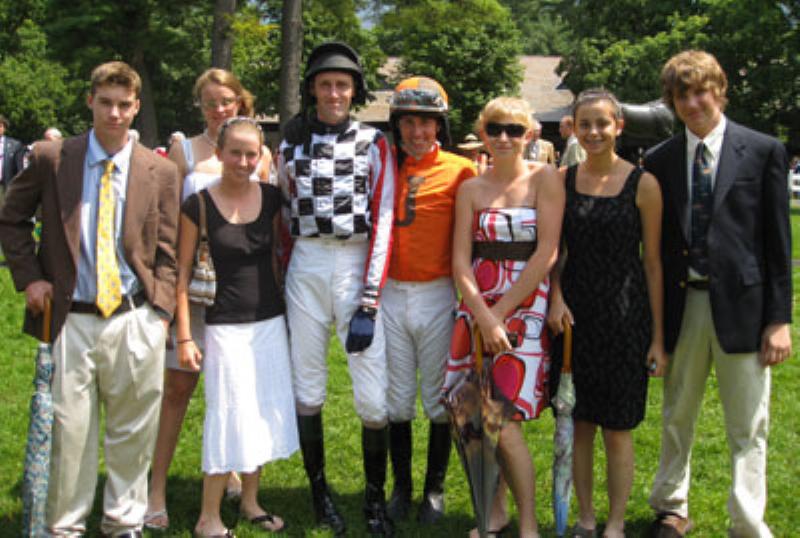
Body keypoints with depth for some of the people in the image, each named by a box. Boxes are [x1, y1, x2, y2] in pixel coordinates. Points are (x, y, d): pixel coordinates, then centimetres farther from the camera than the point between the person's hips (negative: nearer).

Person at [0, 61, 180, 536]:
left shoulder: (161, 172, 4)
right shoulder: (51, 158, 2)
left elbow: (167, 252, 6)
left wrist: (160, 313, -2)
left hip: (135, 320, 1)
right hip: (73, 319, -1)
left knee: (133, 430, 8)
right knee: (71, 429, 3)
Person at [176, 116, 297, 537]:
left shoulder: (271, 199, 1)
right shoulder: (199, 205, -9)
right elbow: (182, 271, -6)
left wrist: (287, 306, 10)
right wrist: (184, 336, -8)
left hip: (270, 322, 4)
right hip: (225, 326, -4)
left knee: (266, 412, 12)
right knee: (229, 416, -3)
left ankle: (250, 501, 29)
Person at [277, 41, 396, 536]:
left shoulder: (374, 145, 1)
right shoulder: (292, 144, 9)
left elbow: (382, 224, -5)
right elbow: (281, 216, 14)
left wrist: (368, 303, -11)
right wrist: (281, 282, 6)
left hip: (357, 268, -2)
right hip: (306, 268, 2)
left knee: (373, 396, -5)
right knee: (308, 389, 8)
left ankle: (376, 496, 12)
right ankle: (319, 491, 23)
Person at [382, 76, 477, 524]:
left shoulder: (461, 171, -4)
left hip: (437, 297, -3)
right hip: (391, 297, 3)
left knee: (439, 399, 7)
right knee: (397, 399, 10)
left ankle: (435, 491, 20)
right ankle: (401, 487, 24)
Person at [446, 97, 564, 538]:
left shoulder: (544, 179, -2)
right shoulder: (471, 189, 8)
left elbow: (546, 253, -9)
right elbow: (460, 262, 3)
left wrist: (500, 311, -10)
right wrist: (483, 316, -11)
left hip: (526, 306, -4)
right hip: (478, 307, 4)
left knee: (504, 423, -11)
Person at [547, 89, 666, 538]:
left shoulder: (643, 184, -4)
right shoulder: (562, 180, 4)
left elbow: (652, 262, -2)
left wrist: (658, 337, -2)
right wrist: (555, 297, -9)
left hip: (624, 315, -2)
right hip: (574, 313, 3)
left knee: (618, 428, 4)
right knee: (579, 423, 9)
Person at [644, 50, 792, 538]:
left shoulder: (764, 151, 0)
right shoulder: (660, 161, 7)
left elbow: (779, 241, -2)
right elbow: (655, 242, 9)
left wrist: (779, 318, -6)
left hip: (741, 306, -3)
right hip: (681, 306, 3)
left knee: (748, 429, 4)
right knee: (677, 419, 15)